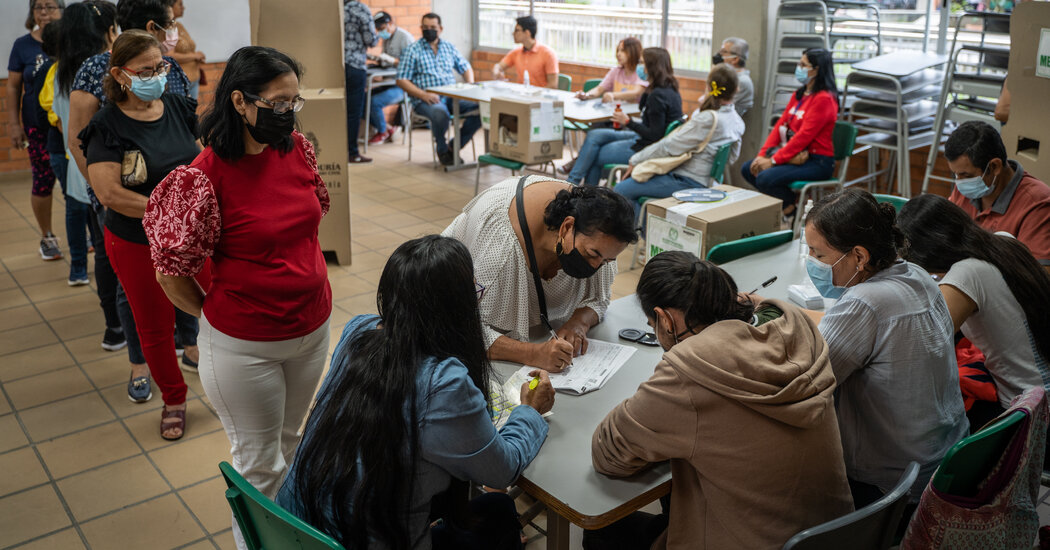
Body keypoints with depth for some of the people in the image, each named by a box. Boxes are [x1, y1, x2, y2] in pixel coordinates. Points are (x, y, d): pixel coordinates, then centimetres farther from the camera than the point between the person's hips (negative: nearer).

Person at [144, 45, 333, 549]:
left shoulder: (297, 149, -5)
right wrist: (220, 316, -1)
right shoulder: (205, 178, -23)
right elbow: (172, 273, -14)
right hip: (244, 346, -5)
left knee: (290, 441, 26)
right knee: (259, 465, 13)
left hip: (313, 327, 6)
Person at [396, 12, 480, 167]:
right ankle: (442, 149, -8)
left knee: (479, 108, -22)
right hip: (426, 100, -4)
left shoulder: (449, 47, 17)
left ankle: (453, 146, -6)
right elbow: (401, 80, -2)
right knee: (441, 114, -39)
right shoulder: (413, 50, 3)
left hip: (452, 96, 5)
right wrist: (423, 94, -17)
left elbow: (466, 68, 24)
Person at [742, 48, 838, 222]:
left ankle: (792, 210, -2)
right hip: (796, 155, 10)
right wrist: (763, 154, -1)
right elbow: (781, 125, 9)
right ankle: (787, 204, 2)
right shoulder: (799, 94, 13)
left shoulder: (824, 99, -16)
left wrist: (774, 160, -20)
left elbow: (804, 136, -21)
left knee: (765, 178, -27)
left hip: (817, 161, -10)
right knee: (748, 169, 2)